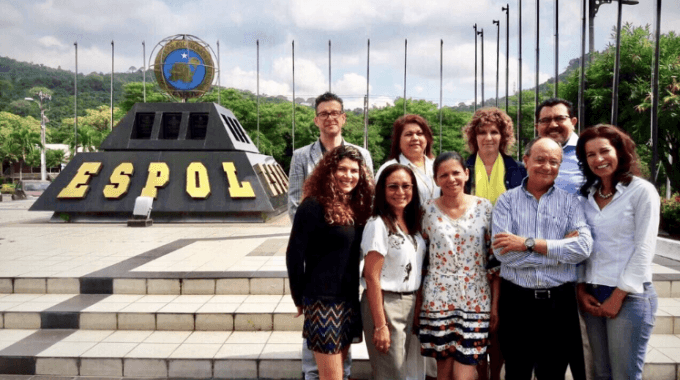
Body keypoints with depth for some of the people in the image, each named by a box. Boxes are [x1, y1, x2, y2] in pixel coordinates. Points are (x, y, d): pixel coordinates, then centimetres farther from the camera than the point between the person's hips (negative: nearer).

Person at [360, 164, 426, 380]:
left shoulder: (412, 224, 8)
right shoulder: (378, 225, -14)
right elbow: (372, 277, -17)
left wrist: (418, 309, 7)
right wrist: (380, 326, -19)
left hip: (412, 305, 7)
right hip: (385, 305, -7)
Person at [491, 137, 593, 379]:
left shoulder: (570, 202, 6)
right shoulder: (507, 201, 2)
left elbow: (583, 248, -11)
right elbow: (502, 252, -12)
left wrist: (529, 243, -15)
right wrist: (559, 247, -11)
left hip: (559, 303, 1)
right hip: (516, 301, -1)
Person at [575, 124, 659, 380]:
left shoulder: (642, 191, -6)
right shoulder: (588, 195, 10)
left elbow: (643, 249, -10)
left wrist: (619, 296, -12)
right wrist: (581, 288, 1)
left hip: (629, 296, -5)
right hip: (592, 295, 5)